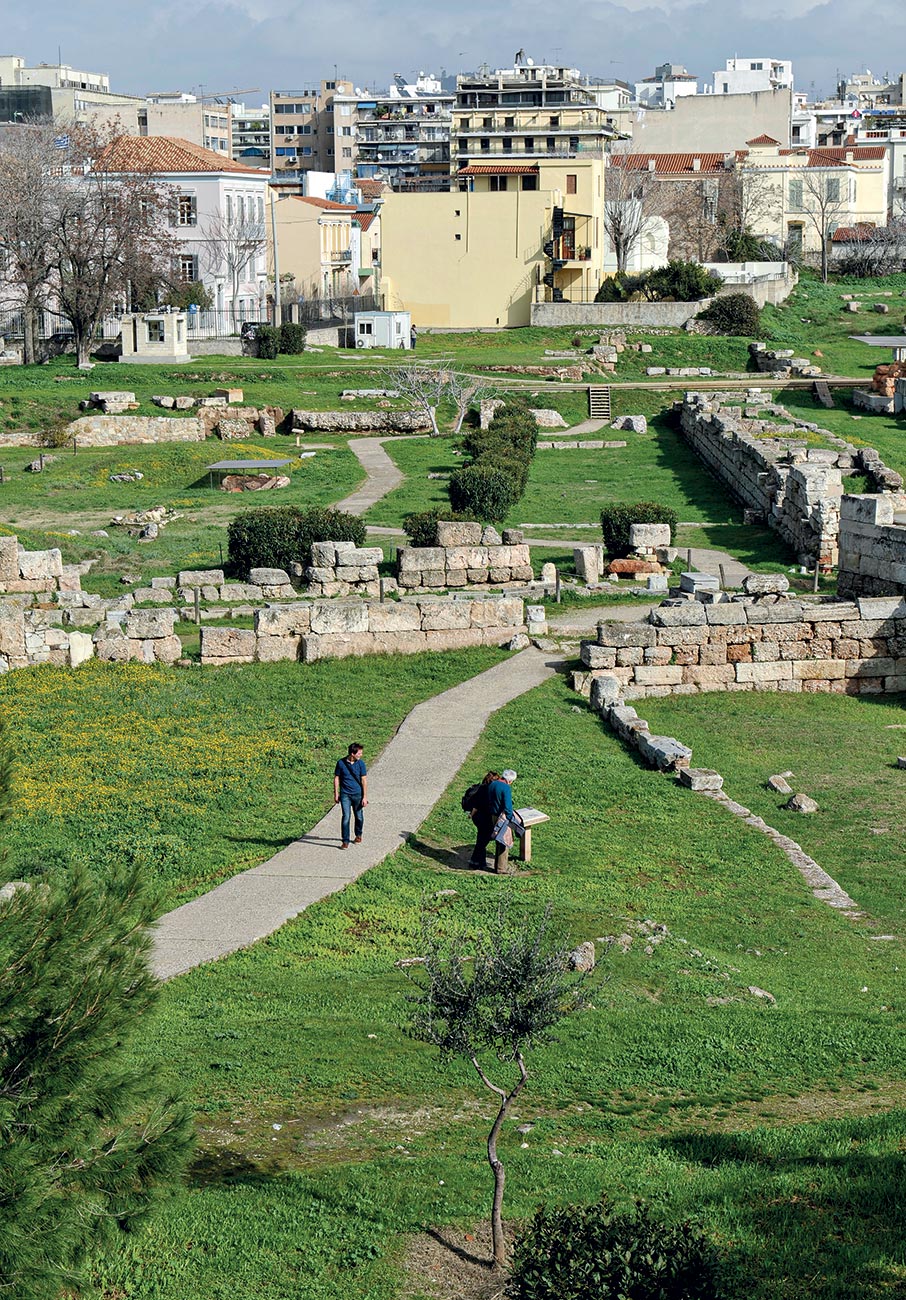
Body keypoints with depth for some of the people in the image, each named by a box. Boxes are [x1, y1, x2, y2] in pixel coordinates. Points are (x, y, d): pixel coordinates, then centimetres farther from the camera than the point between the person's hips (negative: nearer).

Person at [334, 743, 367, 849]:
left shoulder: (360, 763, -6)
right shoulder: (341, 763, -9)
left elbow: (364, 780, -3)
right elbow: (336, 778, 2)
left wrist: (365, 797, -4)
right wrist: (336, 793, 3)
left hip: (357, 794, 2)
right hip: (345, 794, -2)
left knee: (359, 816, 14)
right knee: (346, 817, -9)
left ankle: (358, 835, 37)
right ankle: (345, 841, -3)